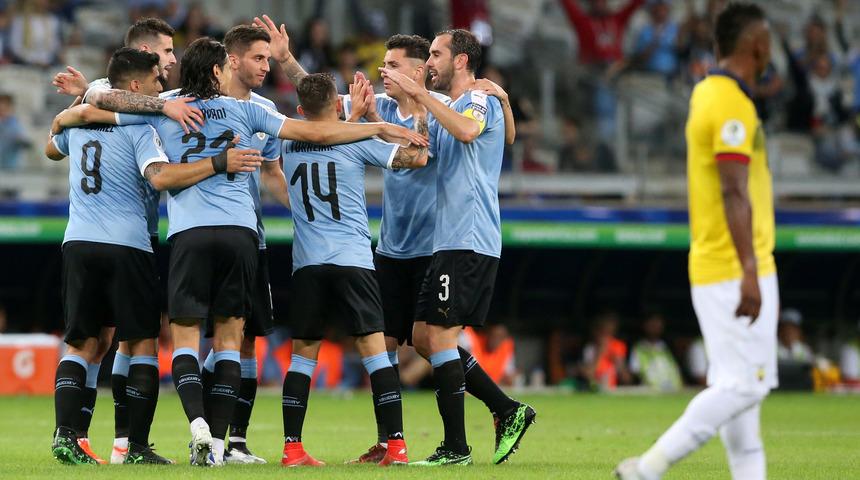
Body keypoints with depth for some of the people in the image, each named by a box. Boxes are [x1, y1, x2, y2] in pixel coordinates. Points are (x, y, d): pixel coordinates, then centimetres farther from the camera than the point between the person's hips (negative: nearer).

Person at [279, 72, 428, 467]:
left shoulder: (289, 145, 11)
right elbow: (417, 157, -4)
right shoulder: (356, 140, -1)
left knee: (302, 353, 8)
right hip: (352, 259, -3)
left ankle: (292, 448, 3)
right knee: (373, 347, -4)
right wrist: (421, 115, 12)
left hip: (306, 264, 3)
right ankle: (396, 445, -10)